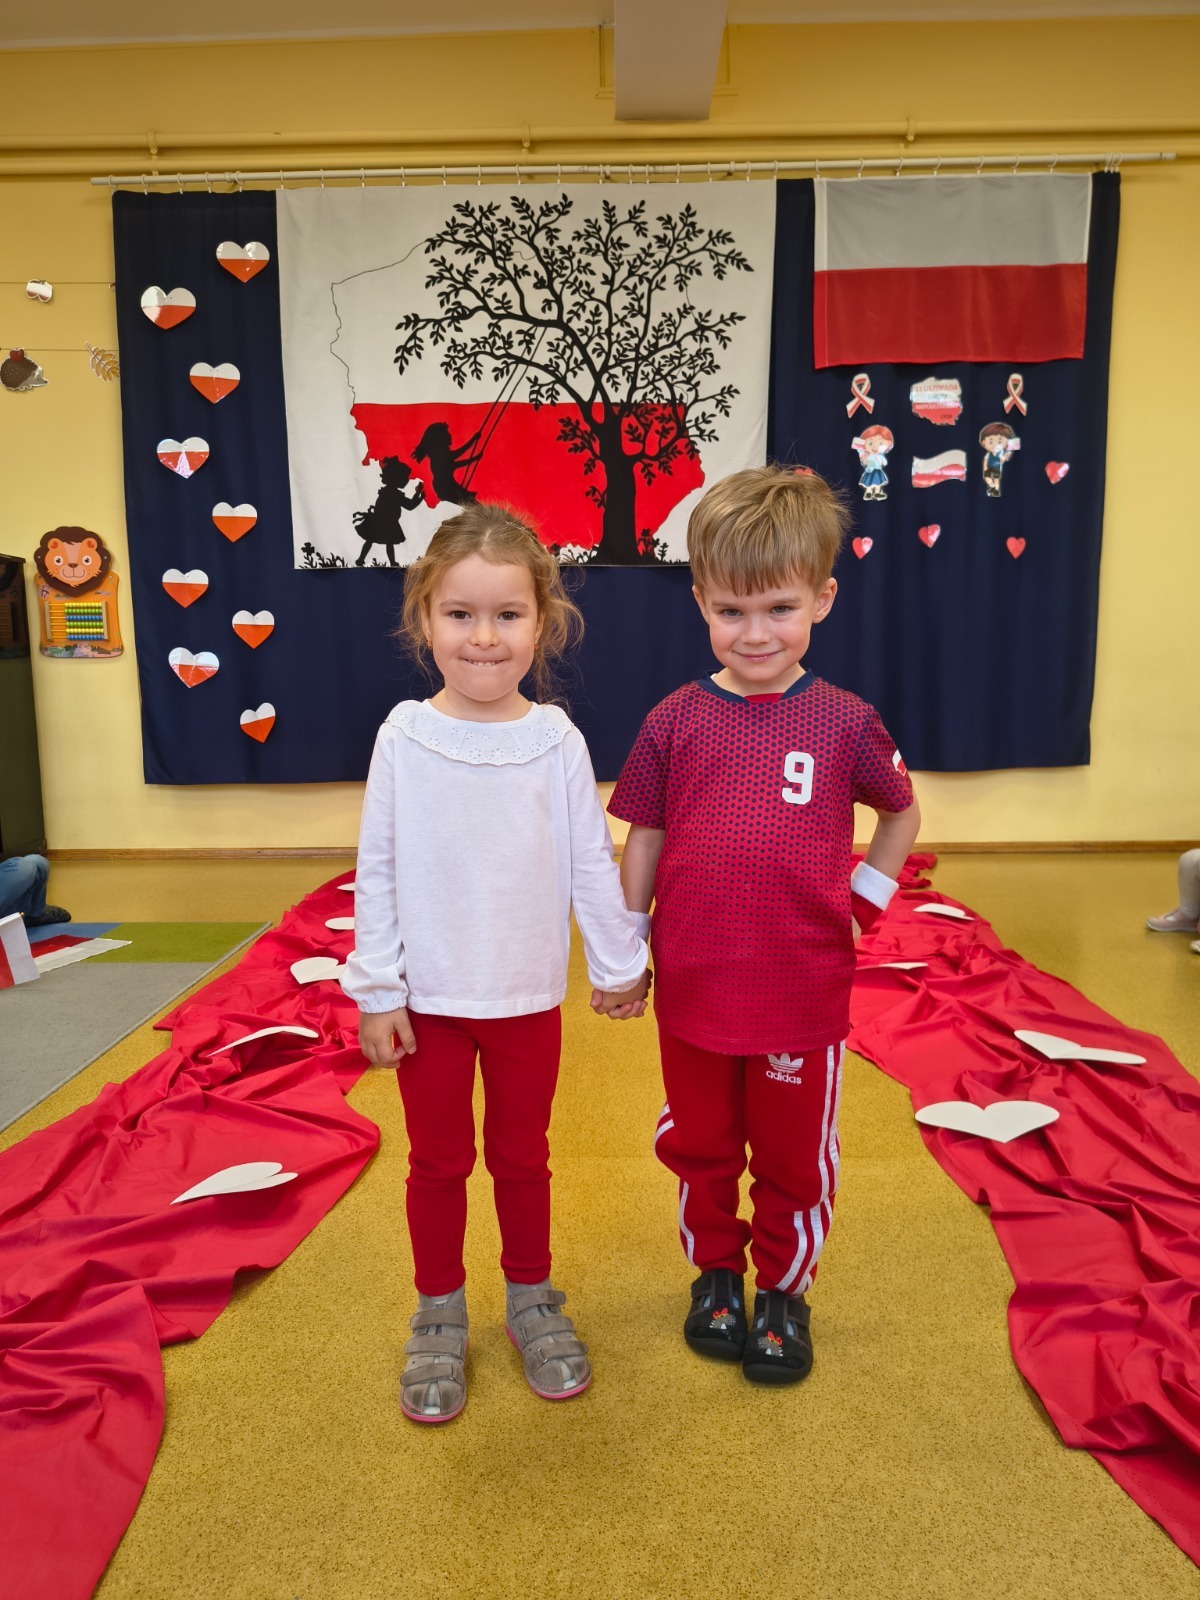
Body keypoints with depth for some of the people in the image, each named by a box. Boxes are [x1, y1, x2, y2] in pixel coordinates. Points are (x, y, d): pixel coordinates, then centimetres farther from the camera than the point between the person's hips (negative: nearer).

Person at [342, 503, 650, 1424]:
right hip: (428, 999, 0)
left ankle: (532, 1299, 39)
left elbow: (592, 863, 0)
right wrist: (376, 990, -5)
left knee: (522, 1156, 18)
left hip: (528, 996, 1)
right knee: (439, 1162, 16)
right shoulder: (405, 737, -10)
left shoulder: (557, 740, -8)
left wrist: (619, 964, 6)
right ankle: (439, 1314, 36)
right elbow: (377, 871, -5)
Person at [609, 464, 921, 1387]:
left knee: (795, 1156, 16)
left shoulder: (845, 723, -7)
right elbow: (644, 840, 3)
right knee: (698, 1146, 19)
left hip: (804, 992, -1)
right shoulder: (674, 722, -5)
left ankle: (786, 1291, 39)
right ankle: (716, 1271, 43)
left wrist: (863, 899, 1)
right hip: (692, 989, 1)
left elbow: (902, 813, 10)